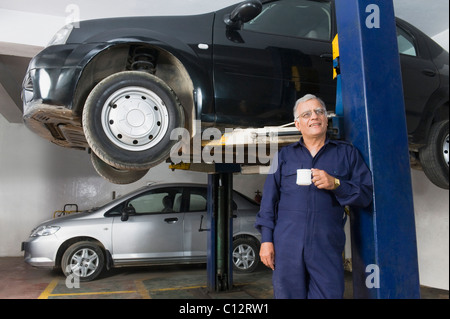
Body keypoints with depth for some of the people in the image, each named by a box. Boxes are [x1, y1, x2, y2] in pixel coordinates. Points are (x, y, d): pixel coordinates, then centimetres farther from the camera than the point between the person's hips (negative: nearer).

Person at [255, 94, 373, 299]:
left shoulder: (347, 153, 11)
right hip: (287, 246, 1)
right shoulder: (284, 155, 13)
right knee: (288, 294, 7)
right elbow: (269, 200, 9)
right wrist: (266, 239, 1)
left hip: (327, 247, 0)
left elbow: (367, 194, 5)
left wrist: (335, 184, -13)